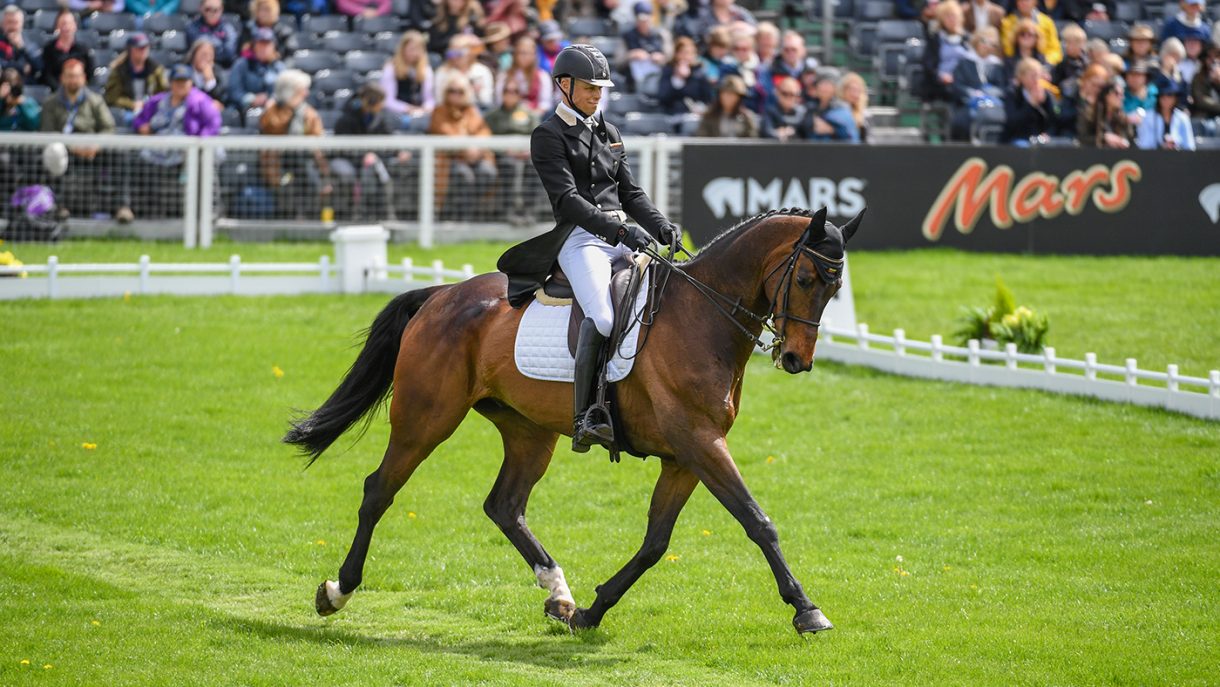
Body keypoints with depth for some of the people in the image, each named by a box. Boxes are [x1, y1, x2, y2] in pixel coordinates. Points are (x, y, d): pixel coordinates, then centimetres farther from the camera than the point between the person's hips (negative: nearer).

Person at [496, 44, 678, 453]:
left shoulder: (608, 133, 21)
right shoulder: (549, 136, 0)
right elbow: (567, 198, -12)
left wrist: (661, 227, 1)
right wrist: (617, 230, -24)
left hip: (623, 234, 7)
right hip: (580, 237, -7)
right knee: (601, 317, -31)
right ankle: (585, 418, -33)